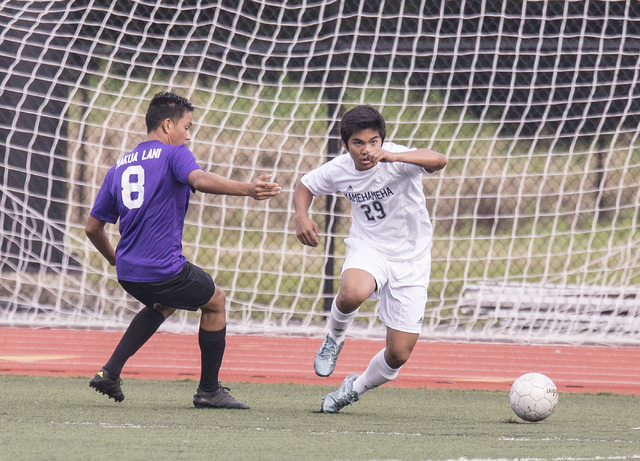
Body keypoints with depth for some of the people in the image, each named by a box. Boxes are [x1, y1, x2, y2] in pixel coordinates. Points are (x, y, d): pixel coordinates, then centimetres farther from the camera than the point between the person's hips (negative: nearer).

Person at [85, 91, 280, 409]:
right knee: (216, 302, 18)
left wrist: (115, 260, 35)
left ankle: (110, 372, 20)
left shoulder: (119, 166, 16)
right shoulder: (174, 154, -3)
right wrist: (247, 189, -37)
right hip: (165, 269, -7)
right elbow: (199, 180, -27)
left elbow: (93, 228, 18)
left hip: (127, 272, 7)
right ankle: (209, 391, 20)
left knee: (163, 305, 35)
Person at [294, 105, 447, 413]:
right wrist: (302, 216, -8)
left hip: (411, 258, -1)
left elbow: (438, 161, -41)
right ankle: (335, 338, -3)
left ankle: (355, 388, 30)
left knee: (398, 355, -1)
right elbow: (305, 185, 13)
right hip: (368, 247, 1)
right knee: (352, 293, -38)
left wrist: (394, 157, -57)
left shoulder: (396, 160, -22)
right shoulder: (339, 170, -8)